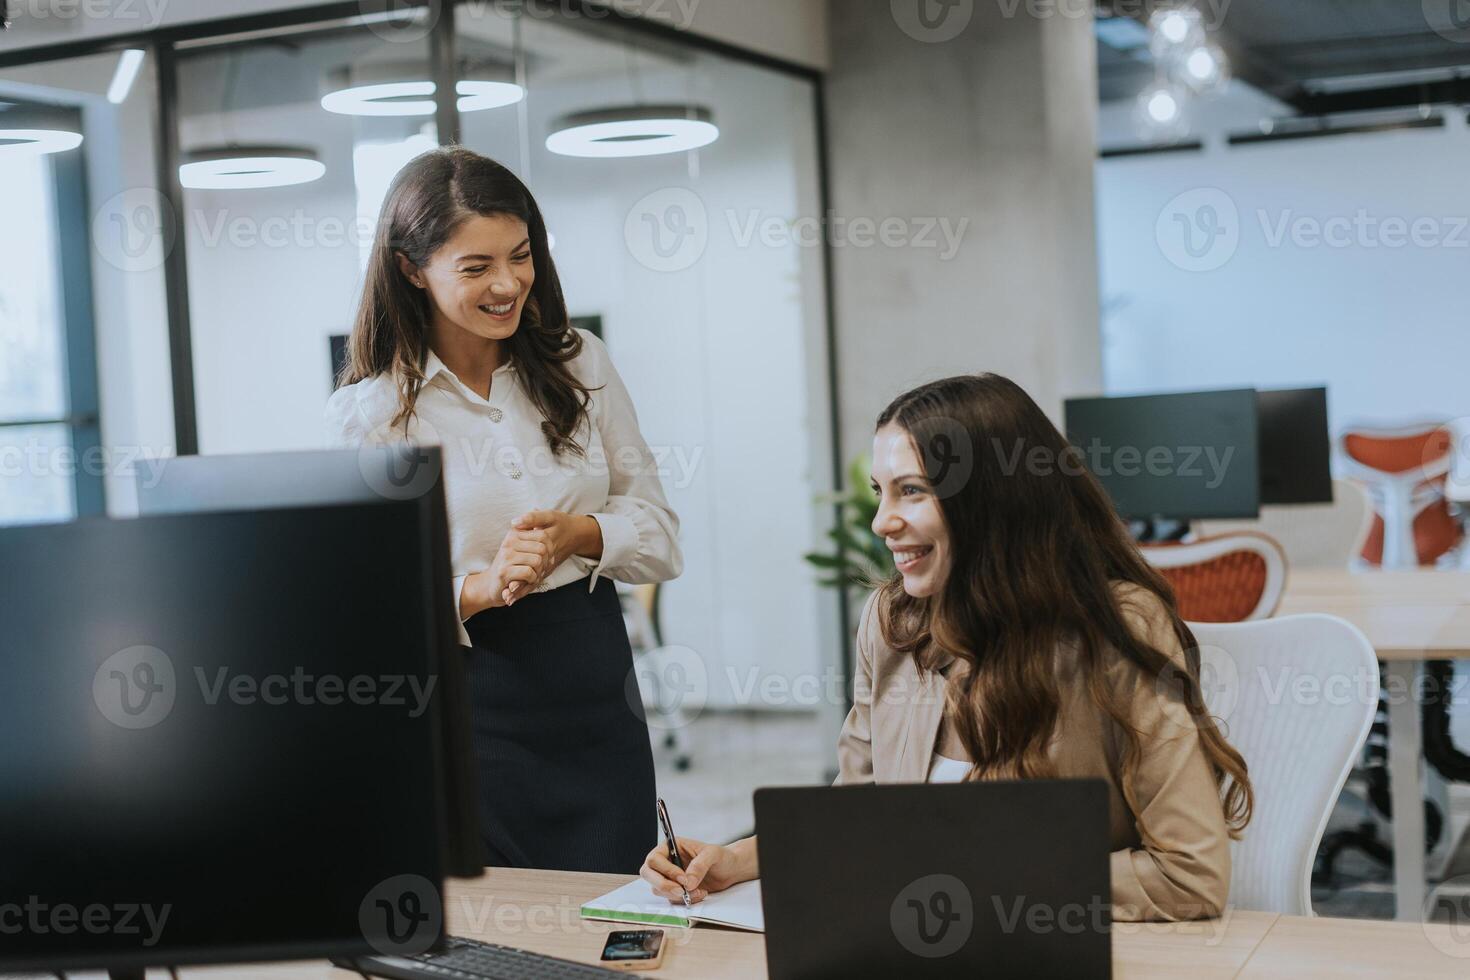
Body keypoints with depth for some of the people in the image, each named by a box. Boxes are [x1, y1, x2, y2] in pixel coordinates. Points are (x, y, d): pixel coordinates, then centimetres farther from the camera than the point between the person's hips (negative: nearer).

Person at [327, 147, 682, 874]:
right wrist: (482, 587, -22)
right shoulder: (370, 413, -5)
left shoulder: (579, 364, 5)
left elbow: (659, 530, 6)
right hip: (466, 713, -3)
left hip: (596, 698, 3)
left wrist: (577, 533, -13)